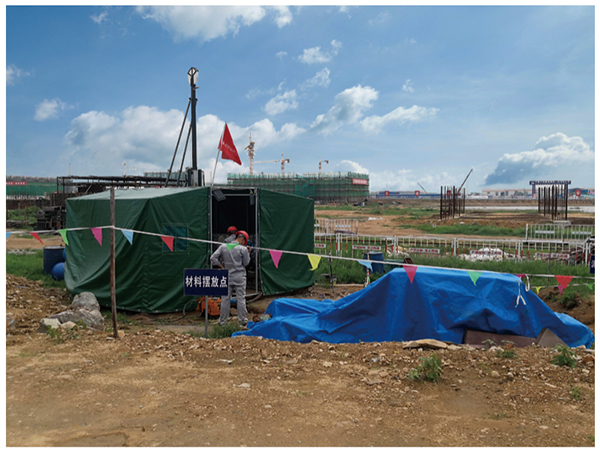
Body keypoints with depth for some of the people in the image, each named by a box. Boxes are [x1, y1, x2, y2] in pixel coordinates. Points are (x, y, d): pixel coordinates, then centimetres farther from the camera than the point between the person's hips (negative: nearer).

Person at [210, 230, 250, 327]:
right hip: (239, 277, -2)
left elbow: (213, 258, -3)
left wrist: (222, 266, 2)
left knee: (225, 299, 7)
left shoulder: (223, 246, 1)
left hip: (227, 277, 3)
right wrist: (248, 253, 11)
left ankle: (222, 321, 13)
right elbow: (246, 263, -1)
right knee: (241, 299, 5)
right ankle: (243, 320, 9)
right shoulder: (243, 249, -8)